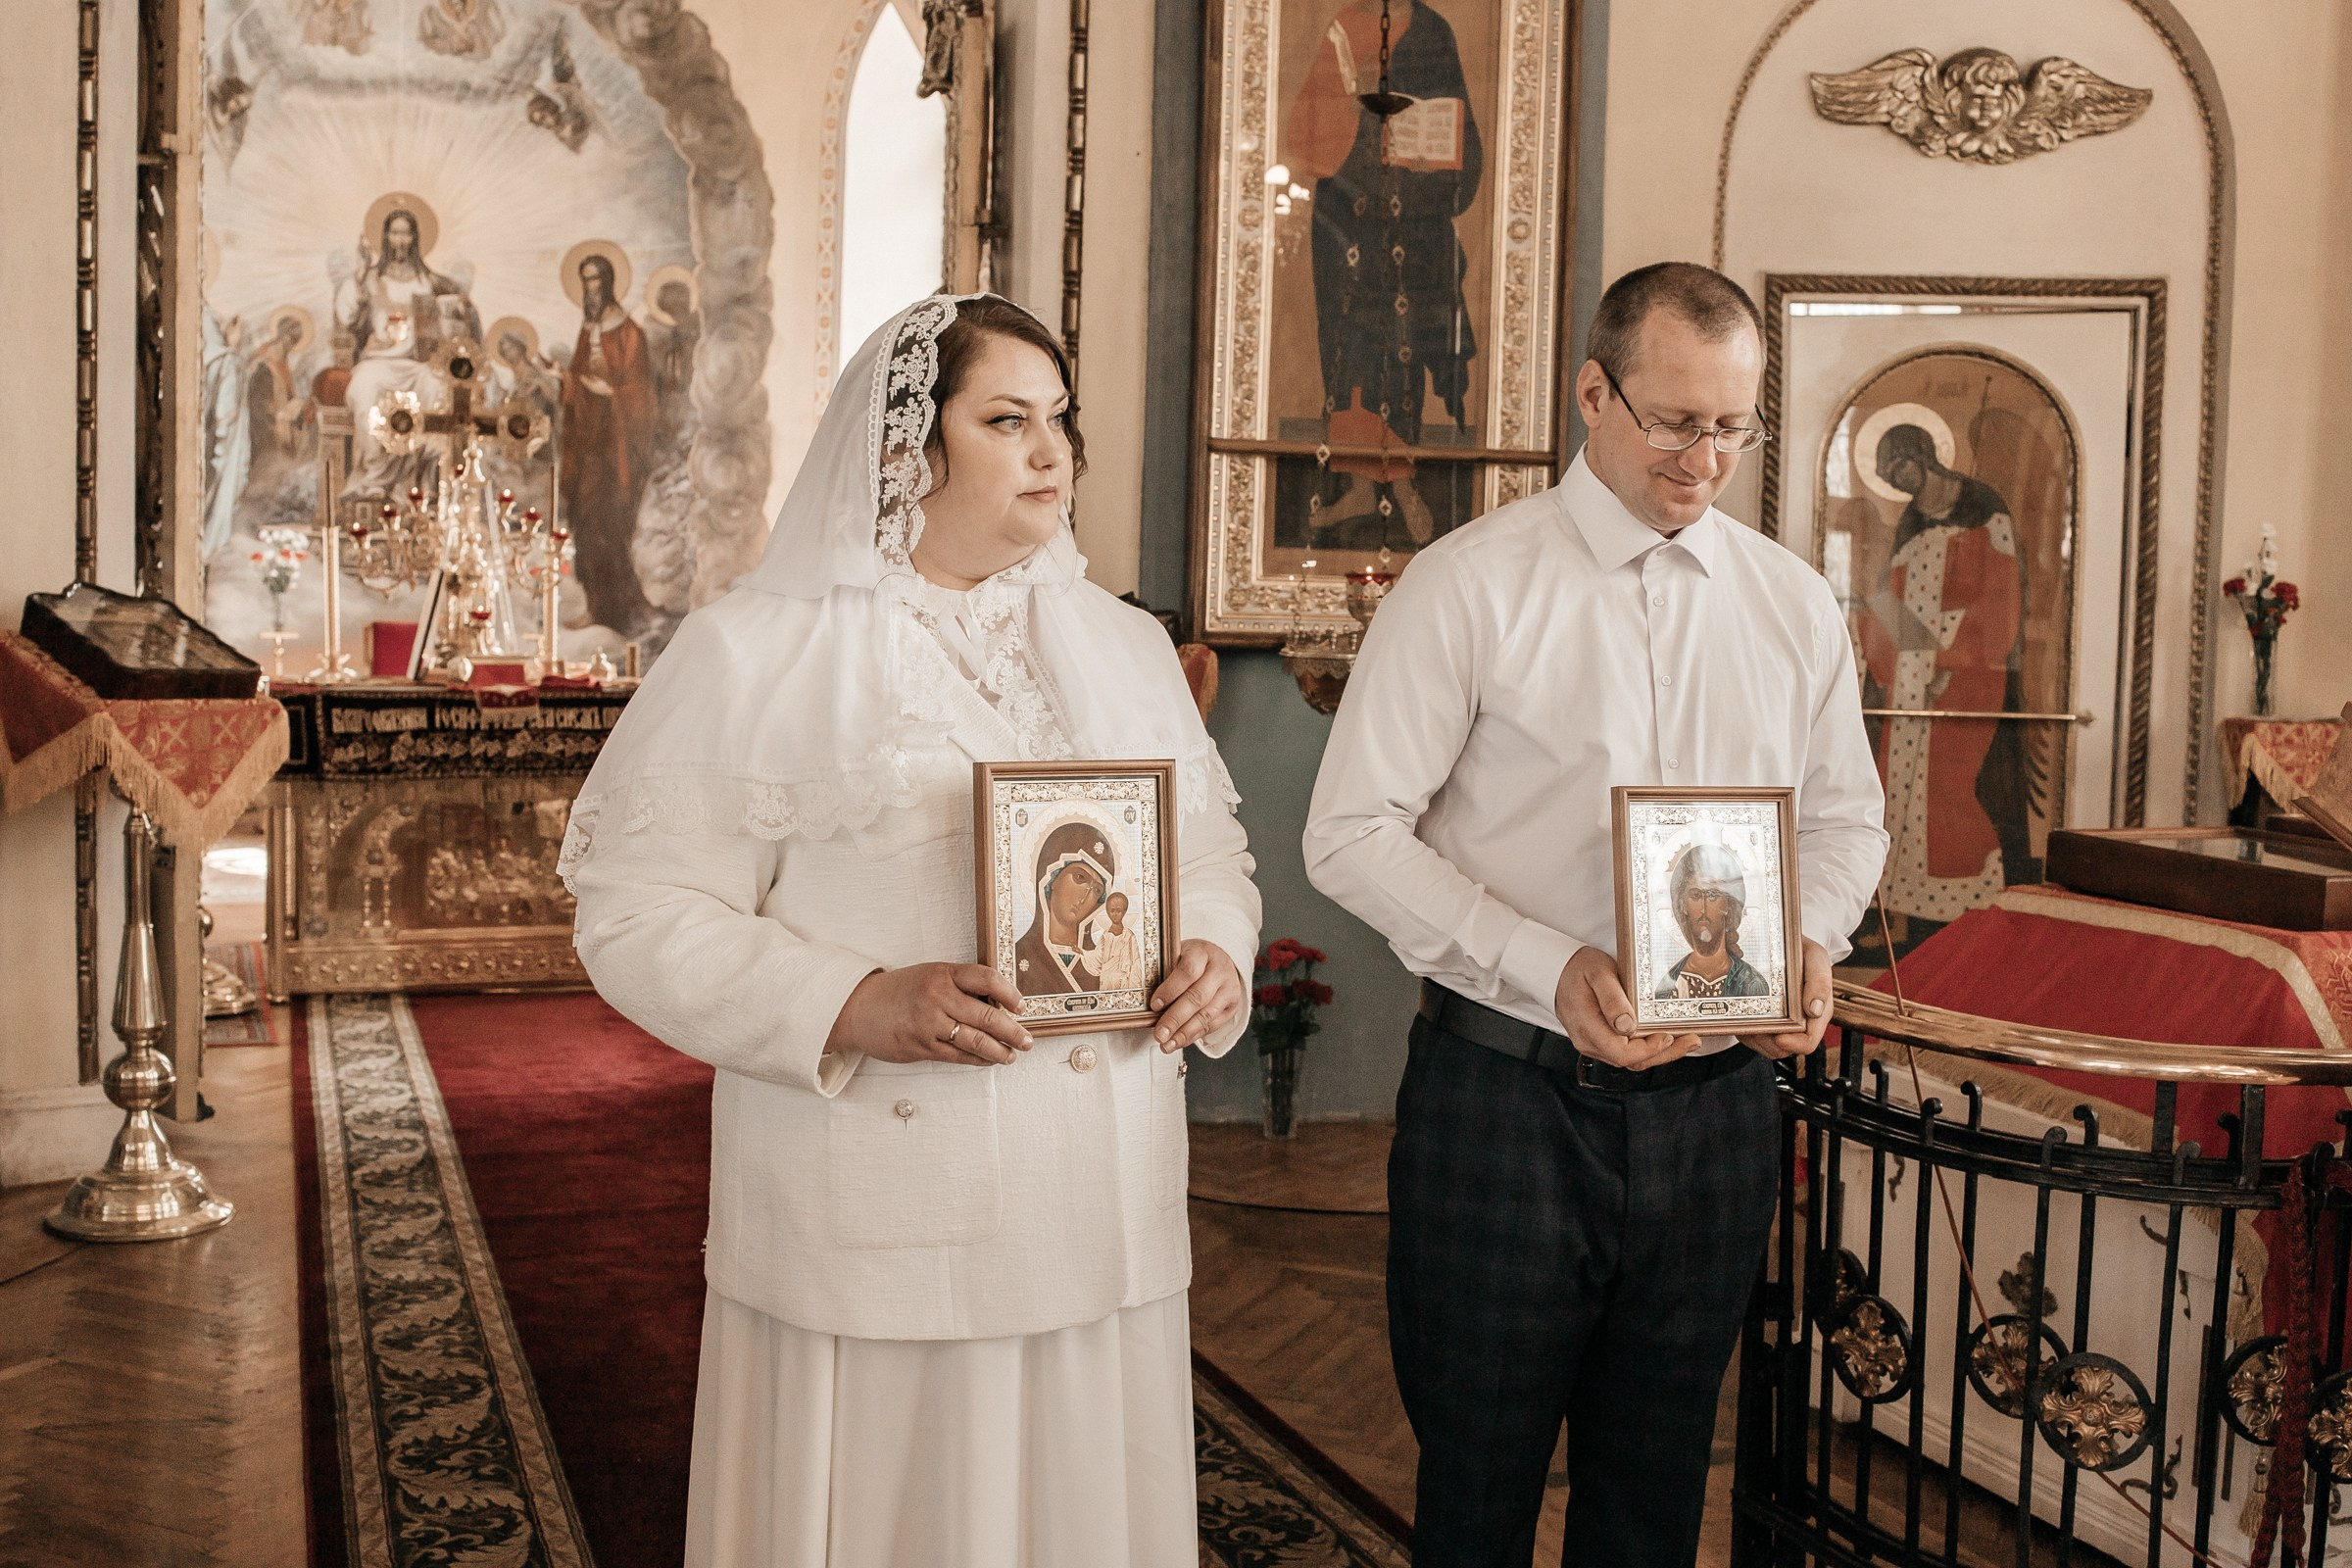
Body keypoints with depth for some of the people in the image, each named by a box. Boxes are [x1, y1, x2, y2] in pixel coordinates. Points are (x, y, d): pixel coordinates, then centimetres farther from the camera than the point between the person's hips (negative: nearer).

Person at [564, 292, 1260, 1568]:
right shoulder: (754, 653, -3)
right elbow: (640, 913, -8)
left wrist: (1214, 953, -5)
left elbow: (1210, 843, 17)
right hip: (876, 1219, -4)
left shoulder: (1125, 648, 15)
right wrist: (856, 1008, -21)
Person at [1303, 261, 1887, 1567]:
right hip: (1505, 1094, -4)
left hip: (1714, 1101, 4)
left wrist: (1810, 941, -5)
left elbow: (1844, 816, 18)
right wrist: (1548, 968, -21)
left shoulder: (1795, 607, 9)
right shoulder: (1468, 587, -6)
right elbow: (1353, 834, -10)